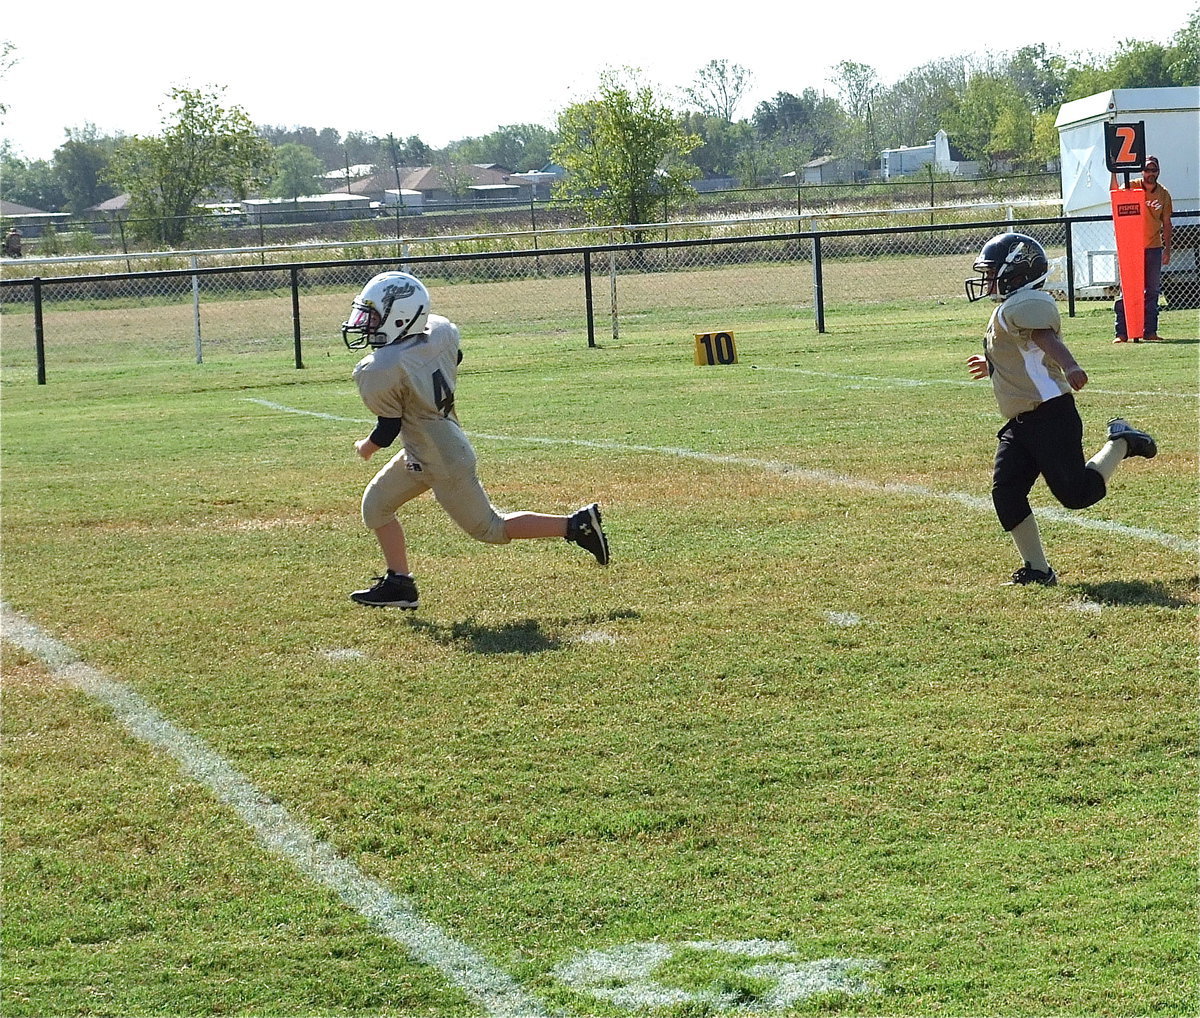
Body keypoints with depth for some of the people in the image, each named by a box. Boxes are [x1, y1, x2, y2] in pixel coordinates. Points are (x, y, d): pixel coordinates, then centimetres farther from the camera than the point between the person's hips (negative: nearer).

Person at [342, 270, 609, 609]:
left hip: (444, 464, -9)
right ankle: (397, 584, 22)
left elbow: (389, 428, -16)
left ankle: (576, 525, 7)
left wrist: (367, 447, 6)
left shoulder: (379, 372, -27)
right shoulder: (440, 333, -8)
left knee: (490, 529, 7)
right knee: (376, 504, 16)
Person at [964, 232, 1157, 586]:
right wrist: (993, 364, 52)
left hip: (1050, 413, -10)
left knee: (1076, 492, -9)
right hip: (1022, 424, 10)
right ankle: (1037, 570, 5)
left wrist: (1070, 368, -50)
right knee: (1006, 493, 0)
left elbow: (1046, 338, -32)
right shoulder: (1016, 307, 20)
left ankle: (1120, 442, 14)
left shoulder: (1020, 306, -12)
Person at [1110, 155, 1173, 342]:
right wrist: (1114, 173, -39)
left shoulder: (1163, 194, 5)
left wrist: (1167, 249, 7)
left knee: (1152, 292, 6)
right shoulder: (1132, 187, -4)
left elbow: (1166, 224, 10)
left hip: (1154, 248, 3)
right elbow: (1115, 193, -25)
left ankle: (1150, 330, 12)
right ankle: (1122, 332, -4)